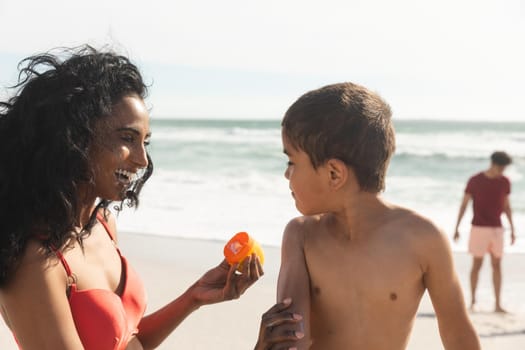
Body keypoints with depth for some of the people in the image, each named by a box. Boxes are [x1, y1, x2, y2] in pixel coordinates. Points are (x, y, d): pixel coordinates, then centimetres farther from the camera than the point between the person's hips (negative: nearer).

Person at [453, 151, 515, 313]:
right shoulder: (474, 181, -8)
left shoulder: (505, 182, 3)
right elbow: (463, 204, -3)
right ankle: (472, 301, 14)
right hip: (479, 228, -3)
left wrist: (512, 230, 8)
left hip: (496, 229, 3)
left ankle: (498, 304, 6)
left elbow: (507, 206, 10)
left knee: (497, 265, 2)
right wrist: (456, 228, -6)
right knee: (477, 265, -1)